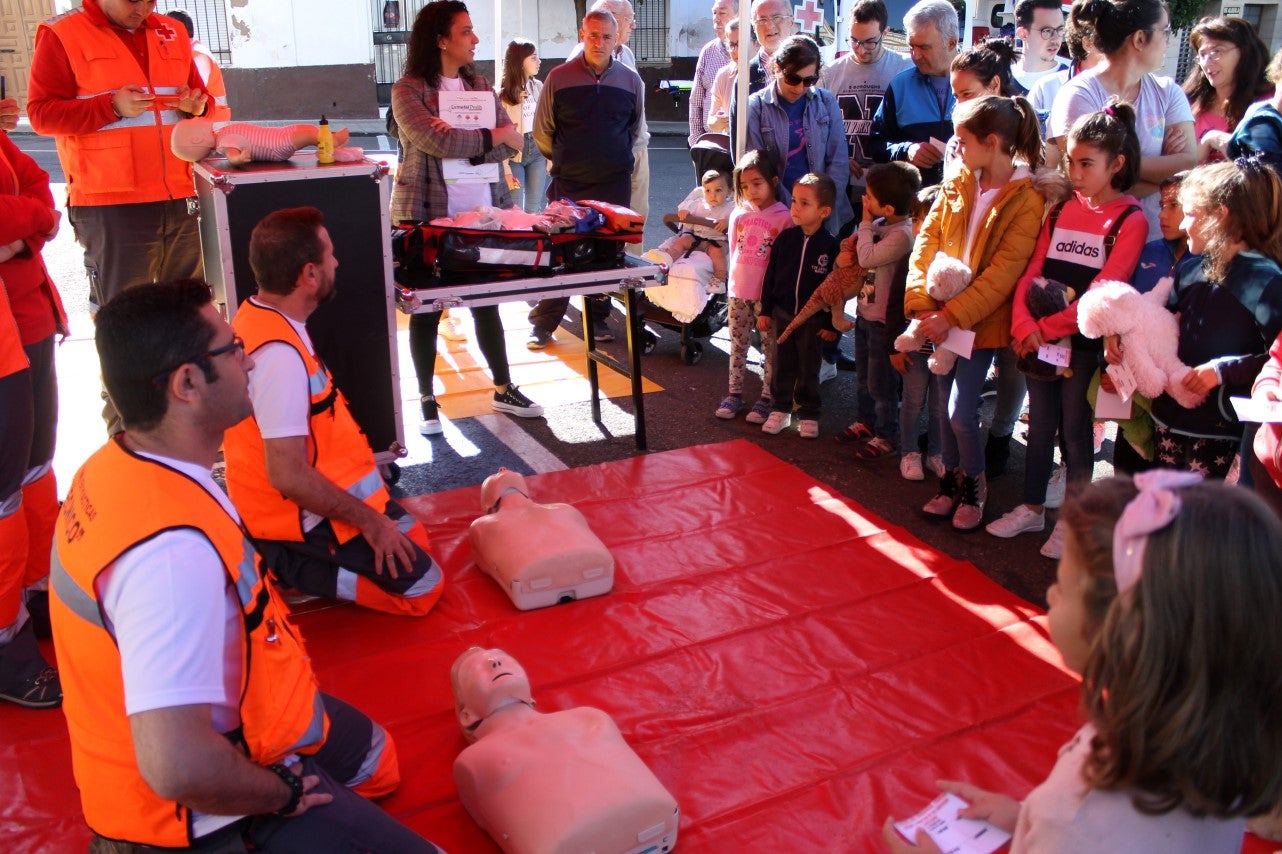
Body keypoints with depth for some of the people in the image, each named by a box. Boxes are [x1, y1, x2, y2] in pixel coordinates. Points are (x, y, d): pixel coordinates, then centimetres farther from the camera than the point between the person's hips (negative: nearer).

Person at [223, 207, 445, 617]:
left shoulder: (258, 315, 1)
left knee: (413, 539, 18)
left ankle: (288, 564, 12)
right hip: (301, 519, -9)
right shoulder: (280, 355, -30)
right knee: (422, 585, -3)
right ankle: (290, 569, -3)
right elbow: (288, 474, -30)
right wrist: (369, 520, -18)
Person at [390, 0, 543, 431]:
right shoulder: (409, 89, -7)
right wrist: (491, 136, -12)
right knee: (426, 307, 6)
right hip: (428, 215, -5)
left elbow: (512, 142, -1)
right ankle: (427, 399, 17)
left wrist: (462, 142, -19)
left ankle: (503, 390, 25)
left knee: (487, 303, 13)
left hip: (483, 211, 5)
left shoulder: (479, 85, 9)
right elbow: (433, 141, -23)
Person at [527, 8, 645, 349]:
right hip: (568, 184, -2)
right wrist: (563, 160, 12)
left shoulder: (631, 81, 3)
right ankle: (543, 324, 9)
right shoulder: (559, 77, -4)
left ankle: (599, 318, 21)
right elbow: (542, 131, 6)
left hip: (614, 183, 2)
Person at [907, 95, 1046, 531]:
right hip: (942, 316, 5)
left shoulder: (1027, 200, -12)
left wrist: (953, 315, -21)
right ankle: (951, 482, 29)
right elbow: (927, 240, 0)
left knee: (961, 411, -7)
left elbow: (1003, 272, -16)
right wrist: (922, 304, -11)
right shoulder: (958, 184, 5)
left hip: (980, 319, -5)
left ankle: (974, 487, 17)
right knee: (946, 405, 11)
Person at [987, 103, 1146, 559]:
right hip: (1039, 338, 5)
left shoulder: (1129, 219, -9)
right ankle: (1032, 508, 28)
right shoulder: (1060, 210, 8)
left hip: (1084, 342, -5)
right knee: (1039, 426, 14)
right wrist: (1024, 325, -13)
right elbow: (1030, 273, 1)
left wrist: (1047, 326, -17)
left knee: (1074, 429, 5)